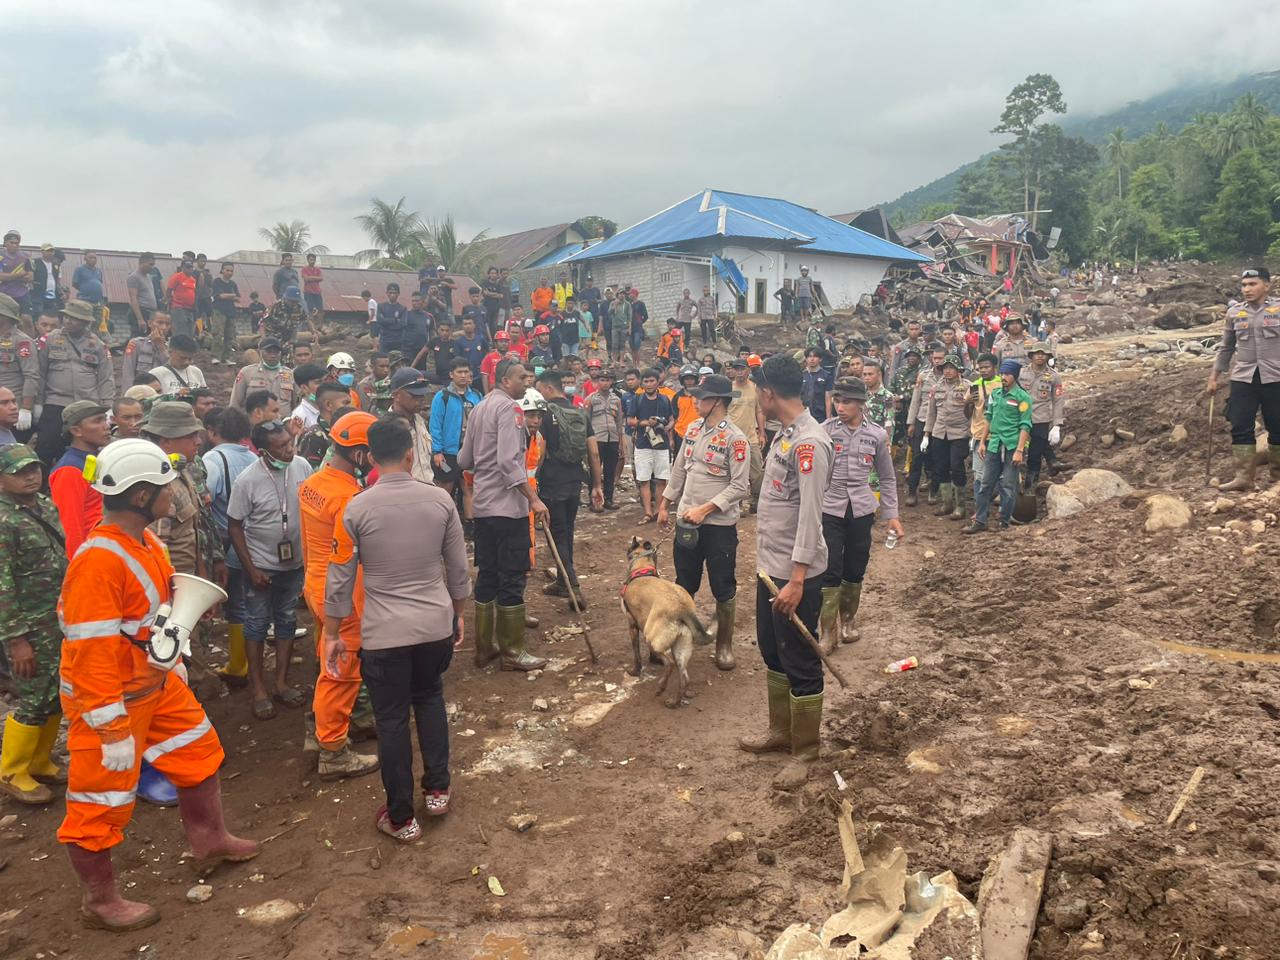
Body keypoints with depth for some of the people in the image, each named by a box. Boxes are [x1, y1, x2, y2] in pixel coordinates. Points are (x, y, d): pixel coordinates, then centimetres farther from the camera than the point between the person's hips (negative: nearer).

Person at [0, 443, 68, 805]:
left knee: (58, 696, 16)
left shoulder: (45, 505, 6)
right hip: (31, 629, -8)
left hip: (62, 622, 8)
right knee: (35, 701, 1)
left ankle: (39, 762, 32)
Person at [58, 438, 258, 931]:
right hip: (111, 699, -9)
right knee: (103, 798, 8)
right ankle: (99, 900, 28)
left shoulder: (145, 540, 1)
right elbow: (91, 652, -29)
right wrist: (111, 728, -25)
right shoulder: (97, 561, -30)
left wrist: (171, 664, 23)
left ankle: (210, 839, 42)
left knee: (198, 751, 21)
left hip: (155, 683, 10)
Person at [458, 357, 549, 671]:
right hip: (507, 505, -9)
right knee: (513, 578, -1)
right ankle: (512, 651, 6)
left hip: (483, 504, 9)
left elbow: (464, 460, 17)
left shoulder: (478, 408, 14)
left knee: (487, 575, 14)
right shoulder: (508, 408, -13)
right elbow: (509, 461, -22)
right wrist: (533, 498, -21)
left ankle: (484, 647, 21)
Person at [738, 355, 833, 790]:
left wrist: (797, 578, -25)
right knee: (772, 652, 21)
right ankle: (780, 730, 37)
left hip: (796, 573, -10)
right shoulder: (785, 434, 9)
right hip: (770, 566, 10)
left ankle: (804, 752, 17)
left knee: (800, 663, 3)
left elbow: (810, 514, -24)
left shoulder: (811, 441, -21)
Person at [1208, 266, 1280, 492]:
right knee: (1241, 428, -4)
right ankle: (1244, 477, -1)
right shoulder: (1234, 312, 7)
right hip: (1243, 379, 2)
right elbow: (1226, 347, 16)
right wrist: (1214, 375, 14)